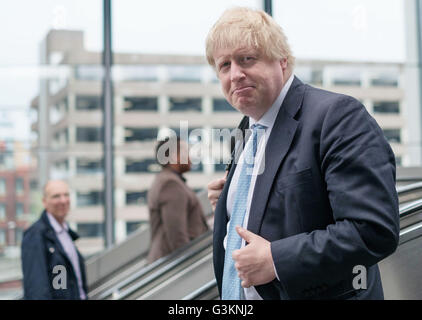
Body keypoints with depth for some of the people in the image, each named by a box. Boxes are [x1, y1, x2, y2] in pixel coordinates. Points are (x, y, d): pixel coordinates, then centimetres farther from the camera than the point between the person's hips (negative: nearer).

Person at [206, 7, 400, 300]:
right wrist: (227, 203, 0)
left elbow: (375, 230, -26)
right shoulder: (251, 132, 8)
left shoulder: (338, 114, -18)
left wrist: (276, 259, -25)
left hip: (310, 293, -7)